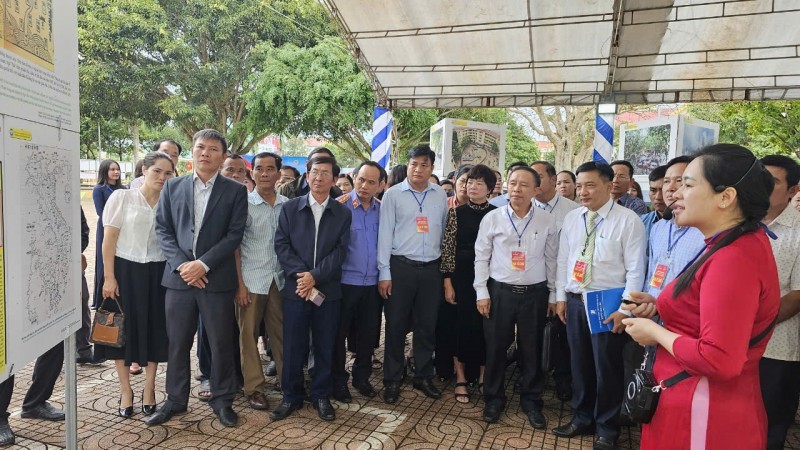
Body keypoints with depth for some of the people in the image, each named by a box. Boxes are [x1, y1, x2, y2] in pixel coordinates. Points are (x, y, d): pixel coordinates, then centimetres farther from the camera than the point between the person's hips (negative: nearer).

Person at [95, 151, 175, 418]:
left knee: (154, 330, 8)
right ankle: (125, 390, 23)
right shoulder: (122, 197, -4)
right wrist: (109, 277, -9)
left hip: (157, 273, 2)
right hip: (125, 270, -2)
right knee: (124, 330, 7)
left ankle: (149, 389, 25)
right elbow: (109, 239, -6)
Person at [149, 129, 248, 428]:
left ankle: (222, 400, 24)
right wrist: (181, 264, -9)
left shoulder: (235, 191, 1)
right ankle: (175, 400, 29)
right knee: (177, 343, 12)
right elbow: (163, 229, 5)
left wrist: (203, 264, -13)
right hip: (179, 276, 2)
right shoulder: (173, 187, 9)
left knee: (221, 343, 7)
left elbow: (234, 234, -5)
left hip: (217, 279, -2)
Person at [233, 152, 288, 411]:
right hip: (251, 281, -2)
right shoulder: (244, 204, -3)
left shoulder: (287, 205, 5)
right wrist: (240, 284, -8)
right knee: (249, 334, 5)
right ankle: (254, 388, 17)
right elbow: (235, 246, -3)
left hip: (280, 279, 2)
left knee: (281, 333, 6)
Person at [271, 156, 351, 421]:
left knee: (325, 346, 9)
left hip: (328, 290, 0)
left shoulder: (343, 214, 5)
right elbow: (281, 245, -2)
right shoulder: (290, 208, 6)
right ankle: (291, 396, 23)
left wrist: (315, 276, -14)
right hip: (295, 288, 0)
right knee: (293, 346, 7)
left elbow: (340, 251, -3)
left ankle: (321, 395, 25)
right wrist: (300, 275, -13)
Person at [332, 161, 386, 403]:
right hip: (345, 281, -4)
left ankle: (361, 377, 32)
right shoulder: (340, 204, -7)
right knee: (339, 333, 8)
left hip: (373, 283, 4)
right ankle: (338, 380, 25)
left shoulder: (383, 210, 6)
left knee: (368, 333, 14)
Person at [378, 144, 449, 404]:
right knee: (396, 325, 4)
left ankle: (424, 377, 27)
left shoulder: (440, 195, 7)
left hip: (431, 268, 3)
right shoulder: (393, 194, -1)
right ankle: (392, 380, 19)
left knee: (427, 325, 11)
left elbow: (444, 231, 12)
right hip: (401, 266, -2)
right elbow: (385, 233, -3)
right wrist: (384, 273, -7)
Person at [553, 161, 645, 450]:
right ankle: (582, 419, 34)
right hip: (575, 301, 5)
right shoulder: (571, 218, 6)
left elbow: (635, 269, -11)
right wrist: (561, 297, 9)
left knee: (607, 367, 7)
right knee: (579, 363, 15)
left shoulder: (628, 220, -9)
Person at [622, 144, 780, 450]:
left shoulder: (733, 259, -25)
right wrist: (660, 307, 7)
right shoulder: (748, 241, 6)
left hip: (701, 416, -9)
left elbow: (719, 361, -28)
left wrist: (656, 332, -15)